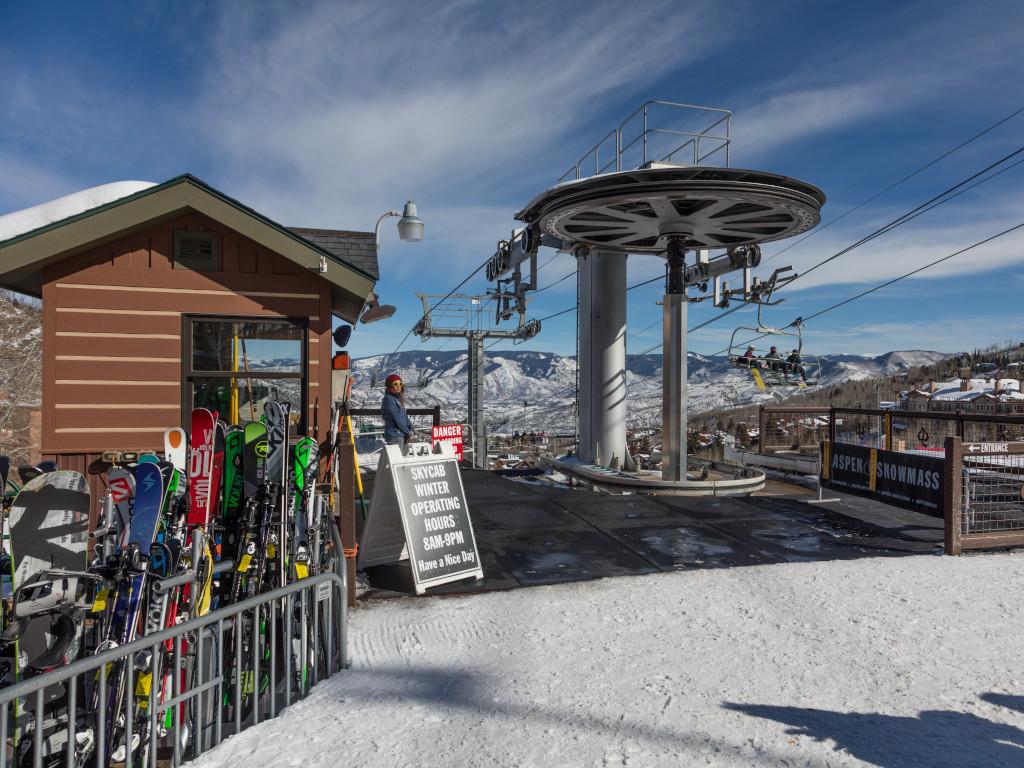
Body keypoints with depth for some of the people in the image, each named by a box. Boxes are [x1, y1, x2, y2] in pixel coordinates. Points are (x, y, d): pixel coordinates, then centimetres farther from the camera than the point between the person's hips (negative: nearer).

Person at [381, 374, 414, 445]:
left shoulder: (398, 398, 17)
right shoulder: (389, 399, -10)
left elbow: (405, 416, 15)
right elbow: (397, 418, -15)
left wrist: (411, 430, 2)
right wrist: (408, 432, -11)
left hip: (401, 435, 9)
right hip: (395, 436, -9)